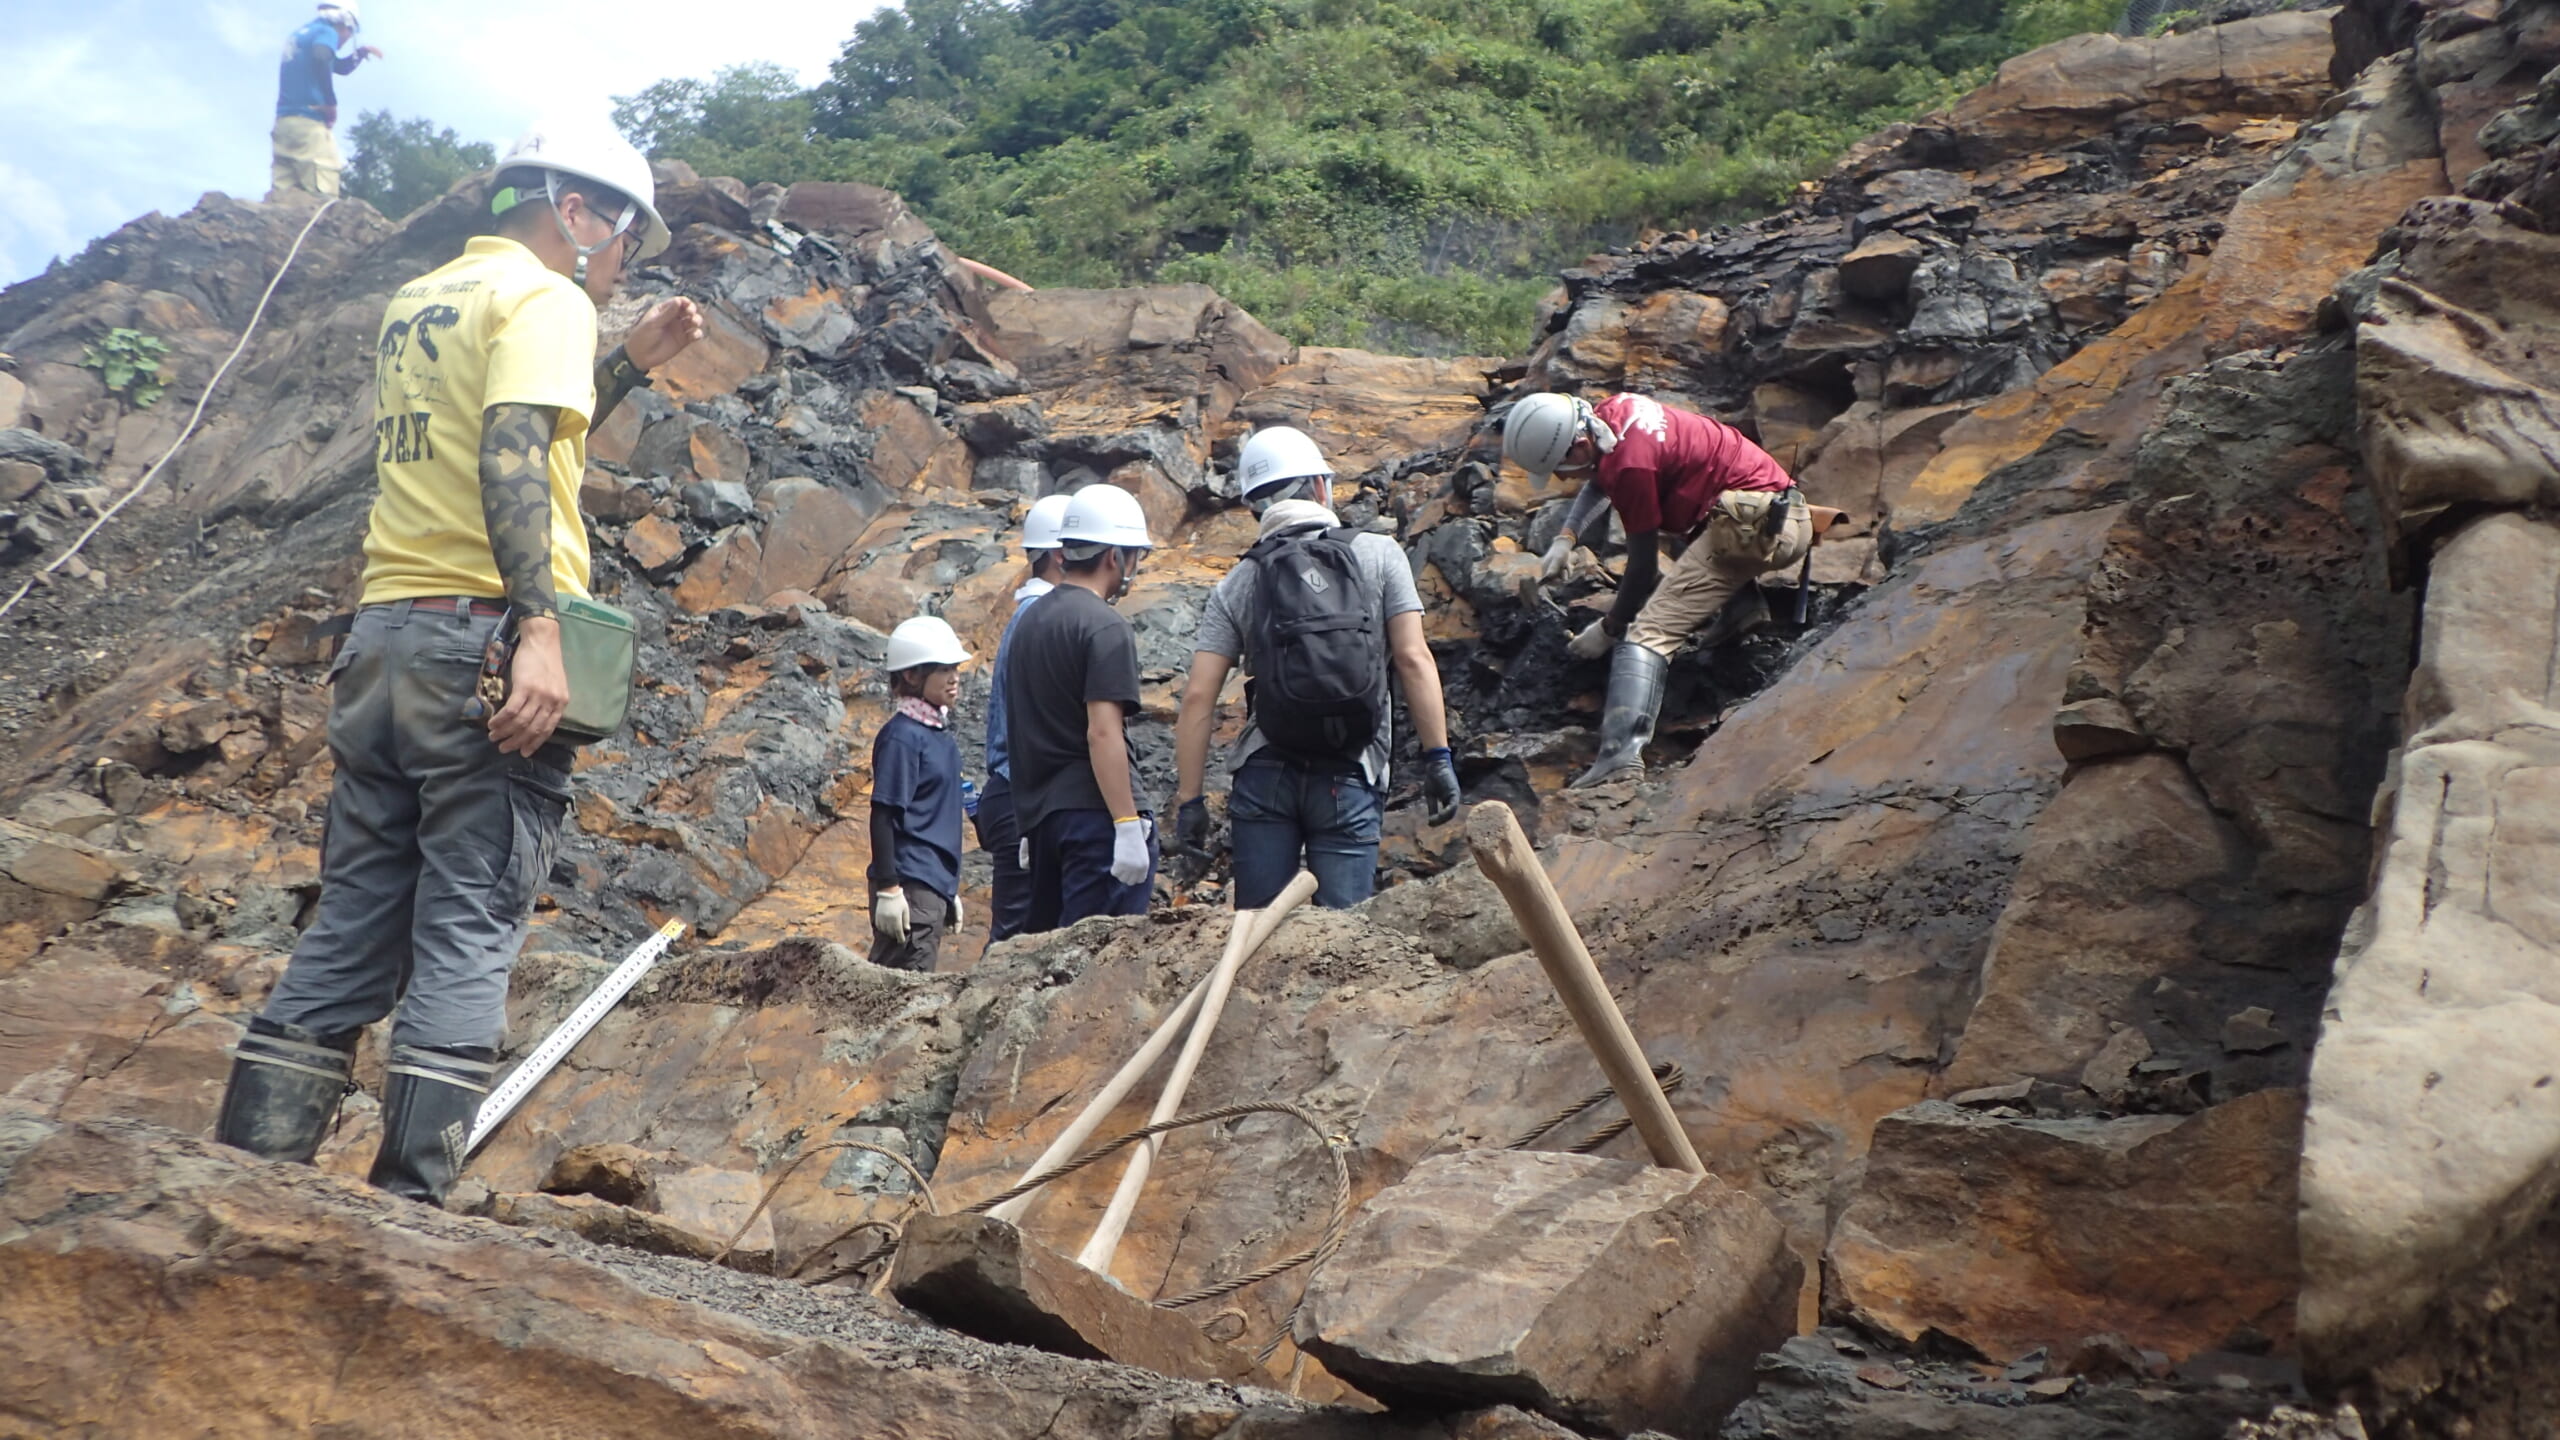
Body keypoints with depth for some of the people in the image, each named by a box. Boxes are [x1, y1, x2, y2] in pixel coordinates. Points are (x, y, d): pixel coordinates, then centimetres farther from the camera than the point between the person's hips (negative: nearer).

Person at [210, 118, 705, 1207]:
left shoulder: (416, 301, 24)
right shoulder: (545, 298, -2)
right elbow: (515, 458, -18)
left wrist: (634, 360, 30)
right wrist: (541, 626, -26)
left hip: (383, 637, 8)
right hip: (483, 642, -8)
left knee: (350, 928, 8)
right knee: (469, 933, -6)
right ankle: (407, 1206, -9)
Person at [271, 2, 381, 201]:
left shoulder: (298, 35, 28)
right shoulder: (326, 32, 1)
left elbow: (340, 67, 40)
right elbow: (320, 58, -23)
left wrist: (360, 54, 25)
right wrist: (331, 102, -17)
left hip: (284, 120, 8)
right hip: (309, 120, -8)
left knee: (282, 196, 2)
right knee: (322, 197, -15)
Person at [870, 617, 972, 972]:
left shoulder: (940, 733, 14)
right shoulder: (902, 736, -12)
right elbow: (883, 815, -15)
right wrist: (887, 889, -19)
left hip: (935, 886, 9)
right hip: (909, 888, -9)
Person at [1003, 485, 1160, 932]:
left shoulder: (1029, 621, 16)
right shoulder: (1105, 627, -10)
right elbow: (1103, 732, -19)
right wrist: (1128, 824, -20)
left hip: (1039, 812, 9)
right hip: (1095, 812, -9)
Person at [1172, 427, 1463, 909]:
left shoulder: (1238, 583, 7)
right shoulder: (1379, 554, 4)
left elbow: (1198, 697, 1)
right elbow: (1414, 658, -5)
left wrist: (1189, 800, 4)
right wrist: (1438, 757, -3)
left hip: (1264, 775, 1)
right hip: (1350, 779, -1)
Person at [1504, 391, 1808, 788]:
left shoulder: (1631, 464, -20)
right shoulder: (1608, 411, 8)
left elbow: (1643, 566, -11)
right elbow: (1601, 476, 32)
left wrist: (1607, 629, 2)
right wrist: (1566, 538, 24)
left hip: (1753, 527, -10)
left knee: (1650, 630, -17)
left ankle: (1622, 751, -32)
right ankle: (1745, 596, 16)